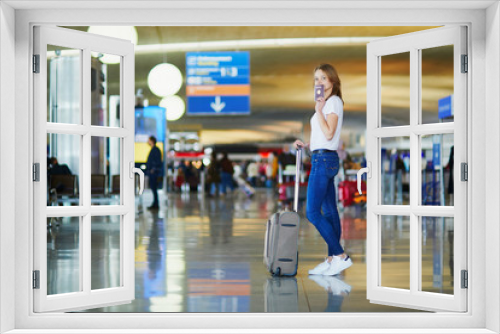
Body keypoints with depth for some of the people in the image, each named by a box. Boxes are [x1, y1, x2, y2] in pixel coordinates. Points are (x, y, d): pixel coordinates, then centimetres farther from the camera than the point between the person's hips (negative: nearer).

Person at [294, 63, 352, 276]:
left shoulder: (333, 101, -9)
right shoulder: (327, 103, 20)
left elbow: (329, 134, -19)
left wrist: (318, 110, -19)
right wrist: (306, 144, 11)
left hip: (324, 159, -10)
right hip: (325, 159, 10)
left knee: (312, 212, -12)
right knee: (329, 212, 9)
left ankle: (341, 256, -11)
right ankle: (332, 259, 13)